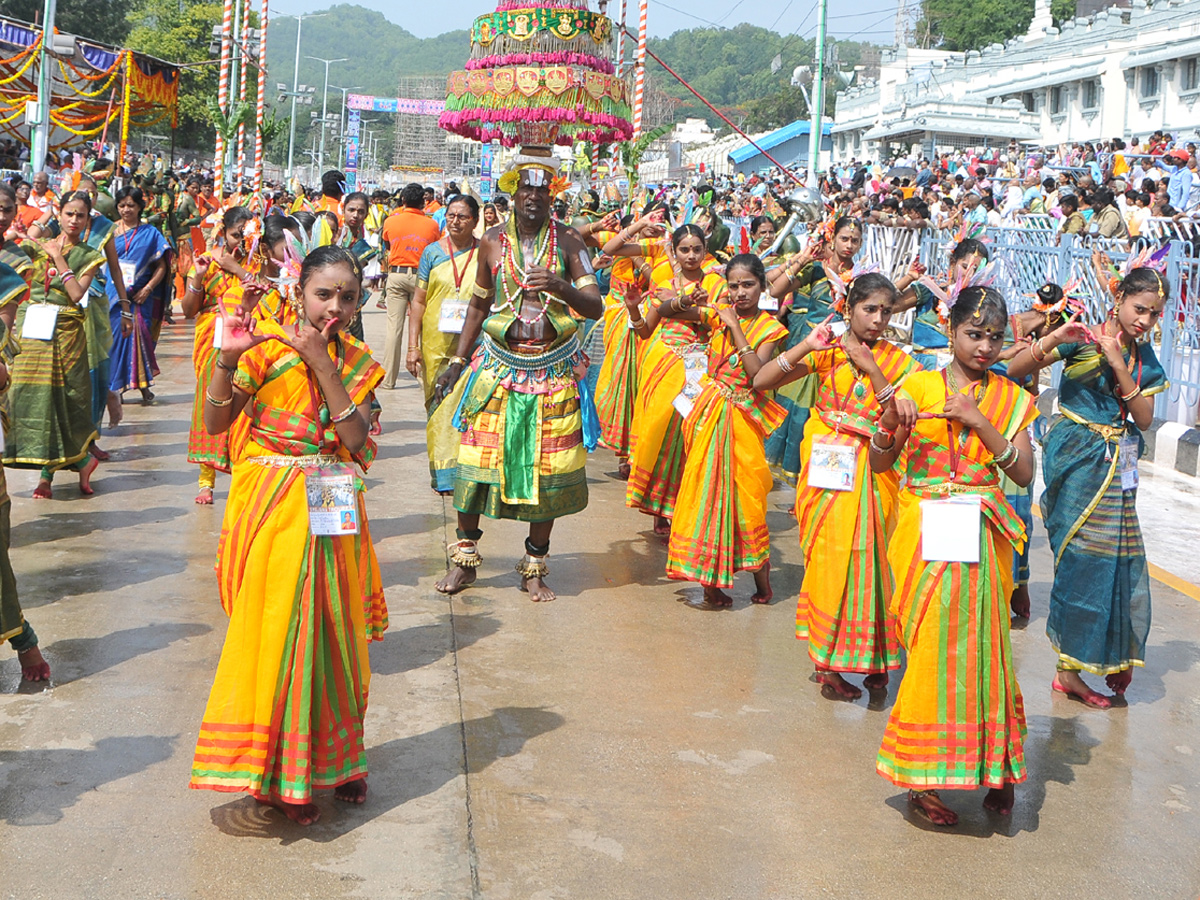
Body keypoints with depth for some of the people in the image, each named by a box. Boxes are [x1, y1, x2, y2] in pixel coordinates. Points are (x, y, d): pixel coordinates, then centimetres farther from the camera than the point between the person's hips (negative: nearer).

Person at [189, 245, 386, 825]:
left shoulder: (356, 362, 4)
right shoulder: (267, 348, -6)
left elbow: (356, 440, -11)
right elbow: (214, 423, -12)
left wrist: (323, 365, -17)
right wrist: (228, 358, -26)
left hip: (333, 512, 4)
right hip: (274, 510, -3)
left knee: (331, 633, 10)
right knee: (276, 631, -1)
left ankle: (330, 759, 29)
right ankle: (277, 775, 15)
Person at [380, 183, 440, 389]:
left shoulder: (391, 221, 2)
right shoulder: (431, 225, -2)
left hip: (396, 274, 1)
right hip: (420, 276, -1)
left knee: (394, 328, 0)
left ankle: (388, 379, 0)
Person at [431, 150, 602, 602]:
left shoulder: (568, 241, -2)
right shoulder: (493, 241, 4)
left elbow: (595, 307, -9)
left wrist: (561, 287, -29)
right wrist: (456, 361, 12)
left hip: (553, 369, -1)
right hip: (499, 364, 1)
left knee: (546, 467, 2)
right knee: (478, 460, -1)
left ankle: (535, 568, 16)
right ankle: (464, 558, 17)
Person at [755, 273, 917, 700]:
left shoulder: (897, 361, 3)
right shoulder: (826, 352, 0)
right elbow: (761, 381, -7)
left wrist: (872, 370, -16)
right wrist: (805, 347, -17)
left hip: (876, 470, 1)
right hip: (830, 471, -1)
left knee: (873, 558, 1)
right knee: (830, 559, -2)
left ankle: (870, 656, 18)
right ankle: (827, 663, 8)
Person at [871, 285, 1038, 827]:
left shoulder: (1011, 400, 7)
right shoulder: (918, 386, 3)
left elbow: (1024, 474, -4)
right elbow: (880, 463, 2)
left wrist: (981, 422, -14)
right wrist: (892, 422, -17)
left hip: (980, 539, 1)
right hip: (925, 534, -1)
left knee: (979, 644, 1)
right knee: (930, 644, -4)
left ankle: (993, 764, 17)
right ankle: (921, 777, 6)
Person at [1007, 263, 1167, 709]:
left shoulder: (1143, 357, 8)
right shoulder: (1082, 340, -8)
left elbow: (1144, 418, -3)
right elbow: (1015, 370, -14)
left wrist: (1118, 365, -14)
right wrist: (1053, 339, -30)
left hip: (1117, 467, 5)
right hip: (1078, 461, -5)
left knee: (1120, 558, 5)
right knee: (1082, 559, -4)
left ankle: (1113, 655, 20)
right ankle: (1069, 668, 4)